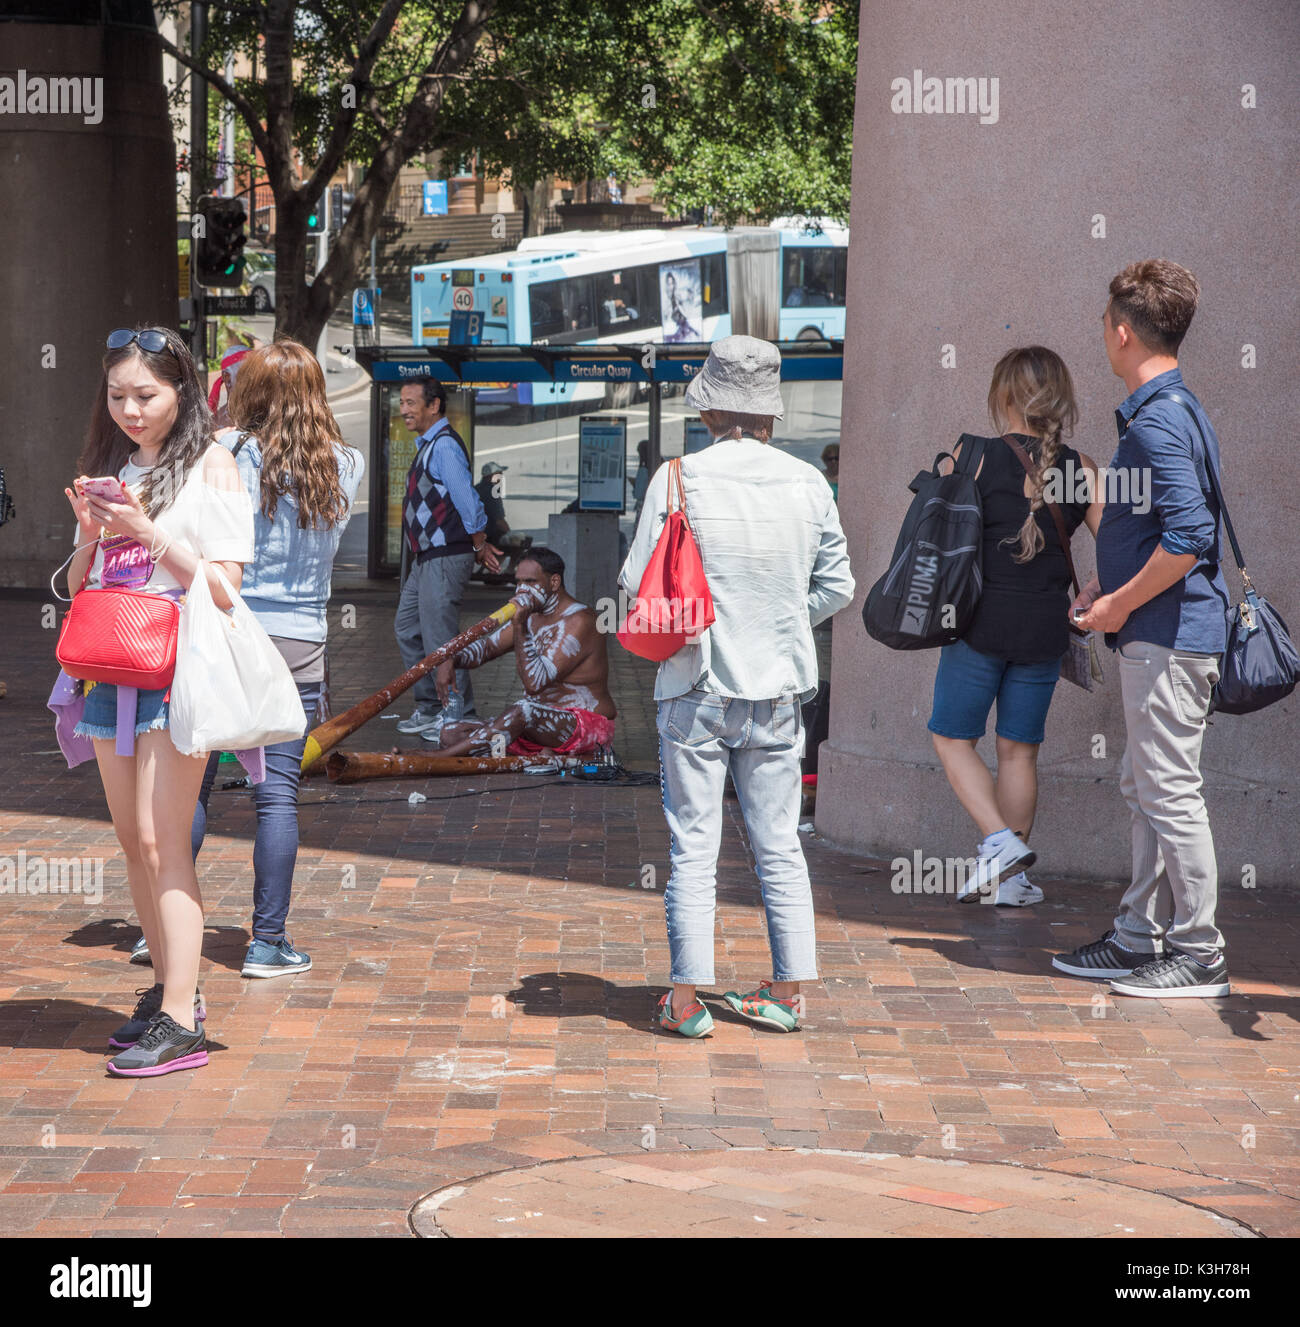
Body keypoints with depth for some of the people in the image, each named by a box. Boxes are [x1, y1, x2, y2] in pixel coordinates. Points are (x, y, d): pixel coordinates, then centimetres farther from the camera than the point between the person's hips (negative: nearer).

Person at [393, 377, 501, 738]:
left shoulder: (444, 446, -17)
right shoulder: (428, 445, 16)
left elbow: (467, 501, -20)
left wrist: (480, 546, -9)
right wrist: (480, 546, 19)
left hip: (445, 558, -11)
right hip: (427, 558, 11)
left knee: (439, 638, -6)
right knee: (408, 628, 14)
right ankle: (428, 709, 22)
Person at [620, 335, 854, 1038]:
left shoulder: (678, 478, -10)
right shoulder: (808, 484, -1)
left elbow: (638, 582, -7)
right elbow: (835, 585, 5)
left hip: (696, 686, -3)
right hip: (777, 689, 3)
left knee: (693, 846, 2)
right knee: (779, 844, 11)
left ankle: (688, 997, 1)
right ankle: (788, 989, 14)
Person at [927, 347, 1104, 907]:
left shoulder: (972, 457, -8)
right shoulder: (1082, 471, -1)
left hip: (980, 622, -3)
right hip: (1044, 629, 3)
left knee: (953, 737, 12)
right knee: (1018, 750, 12)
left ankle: (1000, 841, -6)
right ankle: (1010, 880, 14)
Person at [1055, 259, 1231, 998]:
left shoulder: (1159, 419, -17)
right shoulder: (1169, 409, 15)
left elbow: (1188, 537, -26)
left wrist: (1120, 605, -15)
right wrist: (1110, 588, 16)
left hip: (1169, 637, -10)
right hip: (1160, 633, 10)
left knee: (1170, 792, -6)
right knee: (1145, 789, 15)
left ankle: (1200, 956, -1)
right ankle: (1141, 937, 22)